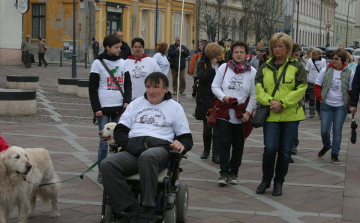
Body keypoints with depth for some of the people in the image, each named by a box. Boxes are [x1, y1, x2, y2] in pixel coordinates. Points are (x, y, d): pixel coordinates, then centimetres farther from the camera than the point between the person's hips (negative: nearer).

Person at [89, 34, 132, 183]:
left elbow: (127, 84, 15)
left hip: (120, 108, 4)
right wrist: (96, 108, -8)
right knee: (104, 140, -3)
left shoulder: (122, 62, 11)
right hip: (104, 109, -4)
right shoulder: (98, 63, 0)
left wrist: (127, 101, -1)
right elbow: (92, 88, -1)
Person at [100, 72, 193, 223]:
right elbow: (119, 131, 19)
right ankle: (132, 211, -30)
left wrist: (182, 145, -11)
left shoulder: (175, 107, 19)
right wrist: (128, 145, -3)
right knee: (106, 165, -29)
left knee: (147, 157, -42)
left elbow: (186, 137, 15)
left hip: (160, 147, -3)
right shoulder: (136, 103, 26)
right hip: (133, 150, 3)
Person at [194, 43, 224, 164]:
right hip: (206, 100, 0)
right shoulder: (203, 64, 0)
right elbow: (202, 77, -17)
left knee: (217, 129, -2)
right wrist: (212, 66, -13)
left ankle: (216, 154, 4)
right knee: (206, 128, 12)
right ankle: (206, 150, 32)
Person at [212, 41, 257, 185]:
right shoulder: (224, 68, 4)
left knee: (238, 145, 7)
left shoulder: (252, 72, 3)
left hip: (241, 115, 1)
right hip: (224, 112, 0)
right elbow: (215, 86, 6)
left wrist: (248, 112, -5)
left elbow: (254, 95, 3)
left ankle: (233, 173, 19)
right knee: (224, 143, -5)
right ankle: (224, 173, -1)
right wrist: (223, 97, -12)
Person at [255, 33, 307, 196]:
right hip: (271, 115, 1)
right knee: (270, 148, -10)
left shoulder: (297, 67, 3)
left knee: (285, 151, 4)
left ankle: (279, 182, 20)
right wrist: (269, 101, -14)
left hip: (291, 115, -1)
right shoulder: (264, 68, 10)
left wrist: (282, 103, -13)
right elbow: (258, 89, 3)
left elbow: (301, 89, -5)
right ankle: (266, 180, 11)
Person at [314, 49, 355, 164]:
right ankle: (326, 146, 30)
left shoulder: (349, 73, -4)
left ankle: (334, 154, 13)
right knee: (324, 130, 0)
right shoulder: (325, 70, -4)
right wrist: (320, 98, -2)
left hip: (341, 107, 0)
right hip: (326, 105, 1)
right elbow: (317, 86, 5)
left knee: (337, 131, 2)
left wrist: (350, 104, -1)